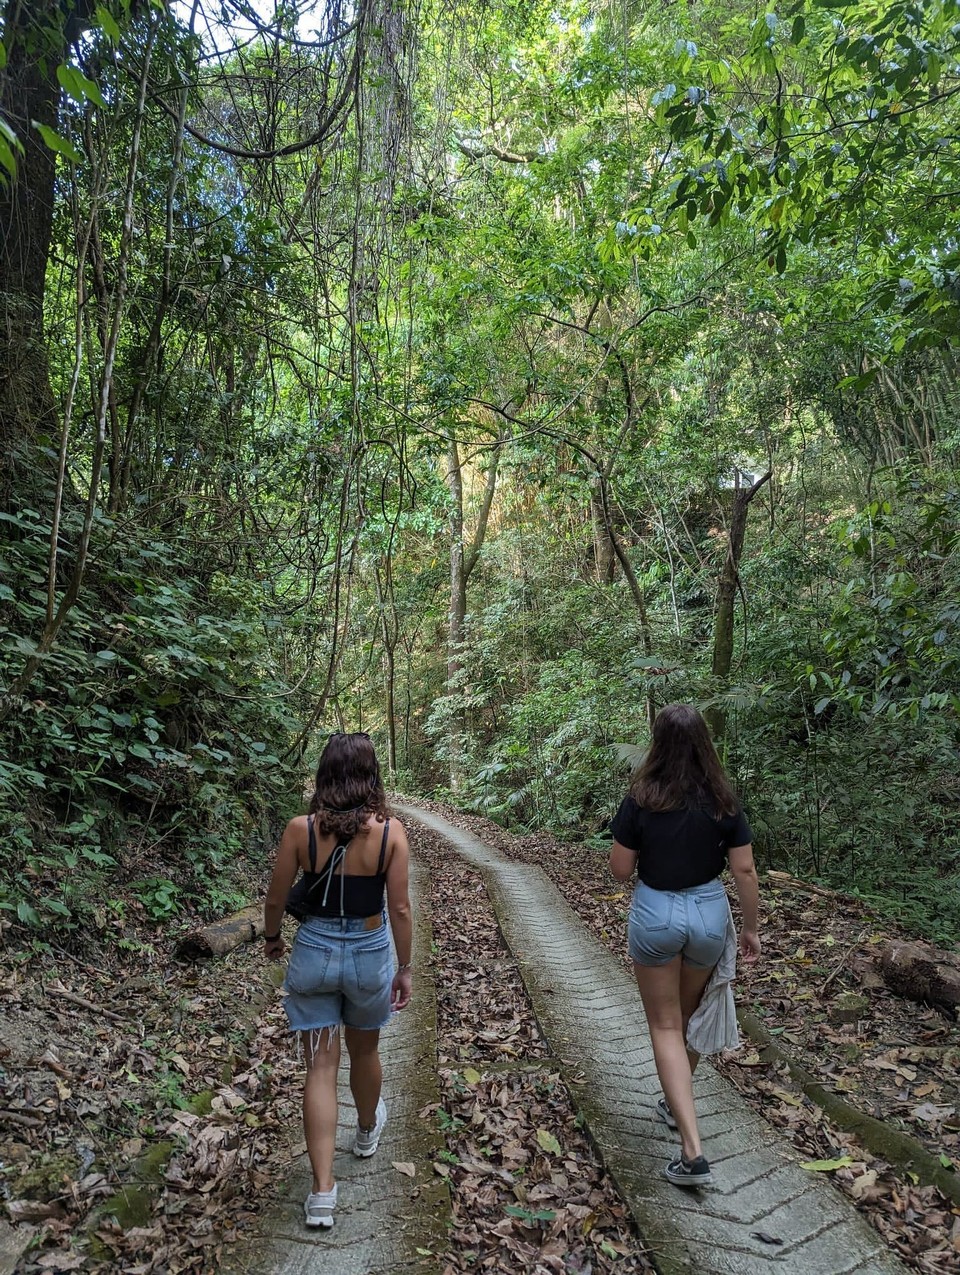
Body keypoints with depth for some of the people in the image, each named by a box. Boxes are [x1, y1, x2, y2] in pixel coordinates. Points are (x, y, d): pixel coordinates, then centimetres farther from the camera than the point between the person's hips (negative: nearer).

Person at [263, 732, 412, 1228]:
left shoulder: (301, 829, -14)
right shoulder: (390, 831, -15)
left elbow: (276, 898, -4)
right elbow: (399, 909, -11)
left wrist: (271, 937, 16)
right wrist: (405, 969, 1)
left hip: (314, 951, 0)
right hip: (370, 953, 1)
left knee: (320, 1067, 10)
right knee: (364, 1051, 25)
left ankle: (322, 1192, 11)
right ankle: (367, 1130, 51)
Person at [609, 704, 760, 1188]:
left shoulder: (641, 801, -16)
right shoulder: (723, 801, -9)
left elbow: (620, 870, -10)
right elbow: (745, 871, -5)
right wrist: (750, 928, 6)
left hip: (655, 914, -3)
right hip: (709, 912, 3)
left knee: (666, 1026, 8)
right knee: (691, 1016, 25)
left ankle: (692, 1151, -1)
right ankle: (677, 1104, 44)